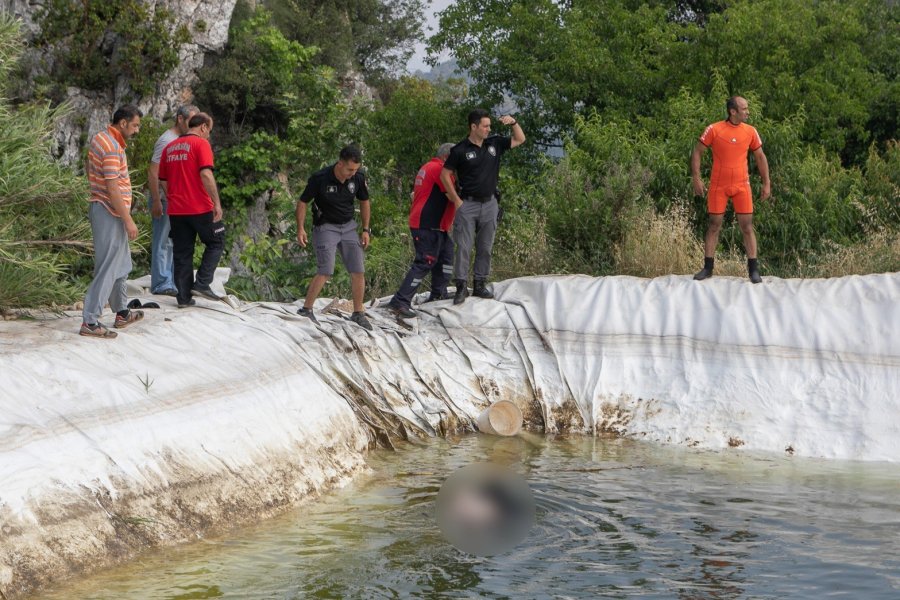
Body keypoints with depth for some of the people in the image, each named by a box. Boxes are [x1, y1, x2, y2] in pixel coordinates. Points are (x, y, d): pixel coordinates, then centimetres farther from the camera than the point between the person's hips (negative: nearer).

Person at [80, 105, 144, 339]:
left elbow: (89, 169, 22)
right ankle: (90, 321, -7)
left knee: (121, 266, 21)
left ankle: (122, 313, 31)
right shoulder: (112, 147, -21)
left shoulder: (100, 138, 10)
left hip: (100, 208, 11)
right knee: (107, 269, -7)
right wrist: (128, 221, -21)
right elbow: (113, 189, -24)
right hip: (110, 213, -11)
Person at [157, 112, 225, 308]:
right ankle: (202, 283, 0)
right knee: (216, 243, 11)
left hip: (176, 210, 6)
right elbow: (206, 174, -19)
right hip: (200, 208, -6)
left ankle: (184, 297, 9)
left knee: (182, 253, 10)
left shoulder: (169, 147, 13)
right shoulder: (201, 143, -7)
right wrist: (217, 203, -17)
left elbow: (163, 181, 16)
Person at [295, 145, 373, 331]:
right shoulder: (319, 178, -19)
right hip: (325, 227, -4)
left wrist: (365, 230, 7)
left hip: (348, 227, 4)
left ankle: (358, 314, 12)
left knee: (359, 271, -1)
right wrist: (301, 228, -15)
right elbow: (303, 202, -7)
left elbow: (364, 202, 10)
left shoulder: (358, 178, -7)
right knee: (325, 272, -17)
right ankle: (305, 310, -4)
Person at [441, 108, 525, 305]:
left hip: (489, 203, 5)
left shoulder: (494, 143, 5)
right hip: (468, 205, -4)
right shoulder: (460, 150, -8)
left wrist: (513, 122, -4)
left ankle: (480, 285, 16)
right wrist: (456, 199, -5)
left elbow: (520, 139, 15)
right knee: (463, 247, -5)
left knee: (485, 248, 8)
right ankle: (461, 287, -2)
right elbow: (445, 174, -2)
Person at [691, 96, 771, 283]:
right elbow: (697, 152, 0)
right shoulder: (714, 130, -7)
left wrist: (766, 183, 8)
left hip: (741, 185, 2)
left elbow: (760, 157, 11)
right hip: (718, 186, -1)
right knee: (714, 225, 4)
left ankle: (753, 269, 2)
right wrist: (696, 179, -7)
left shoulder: (751, 131, 1)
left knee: (747, 226, -2)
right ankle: (707, 268, 13)